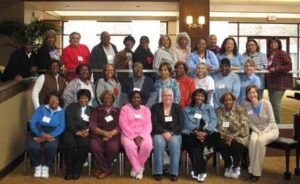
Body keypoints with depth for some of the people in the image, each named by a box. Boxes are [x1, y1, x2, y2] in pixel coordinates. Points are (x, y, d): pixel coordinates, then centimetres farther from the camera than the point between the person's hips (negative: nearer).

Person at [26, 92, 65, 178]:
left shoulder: (61, 111, 9)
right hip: (37, 133, 0)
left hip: (52, 134, 0)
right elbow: (33, 123, -5)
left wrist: (50, 135, -21)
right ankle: (37, 165, -1)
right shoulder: (41, 108, 7)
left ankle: (46, 166, -5)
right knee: (31, 147, -31)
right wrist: (42, 135, -21)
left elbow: (61, 127, -5)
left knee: (51, 146, -34)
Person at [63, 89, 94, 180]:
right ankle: (69, 170, -17)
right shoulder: (72, 106, 16)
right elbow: (69, 121, 0)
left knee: (84, 144, -33)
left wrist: (87, 130, -12)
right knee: (70, 144, -34)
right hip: (71, 131, -1)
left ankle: (77, 170, -21)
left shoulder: (91, 110, 23)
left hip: (84, 132, 1)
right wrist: (76, 131, -15)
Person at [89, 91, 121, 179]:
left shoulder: (118, 111, 15)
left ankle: (103, 168, -6)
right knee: (95, 147, -32)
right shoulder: (97, 111, 16)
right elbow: (92, 125, 2)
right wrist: (104, 133, -14)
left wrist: (110, 134, -16)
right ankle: (106, 169, -11)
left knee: (113, 148, -33)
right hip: (98, 135, 1)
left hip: (113, 136, 0)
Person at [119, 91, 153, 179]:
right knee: (129, 145, -35)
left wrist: (141, 136, -16)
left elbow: (148, 125, 2)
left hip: (143, 135, 2)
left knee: (148, 145, -30)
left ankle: (136, 167, -8)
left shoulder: (146, 109, 12)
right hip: (128, 134, -2)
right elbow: (124, 125, -7)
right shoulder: (125, 108, 4)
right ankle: (138, 169, -15)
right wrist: (134, 137, -18)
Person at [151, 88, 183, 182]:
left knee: (175, 143, -32)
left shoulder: (178, 108, 10)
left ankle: (174, 172, -24)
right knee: (159, 143, -33)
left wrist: (171, 133, -15)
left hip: (174, 134, 1)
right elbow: (154, 124, -3)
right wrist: (164, 133, -17)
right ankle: (158, 172, -25)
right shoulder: (155, 107, 7)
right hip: (159, 133, -1)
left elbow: (181, 124, 1)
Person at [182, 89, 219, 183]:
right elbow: (187, 123, 1)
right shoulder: (187, 109, 19)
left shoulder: (209, 108, 20)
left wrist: (205, 132, -16)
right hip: (191, 134, 0)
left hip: (207, 134, 1)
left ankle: (197, 171, -27)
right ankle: (201, 171, -28)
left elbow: (213, 121, 3)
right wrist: (196, 132, -18)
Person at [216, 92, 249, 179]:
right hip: (225, 137, 2)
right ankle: (228, 166, -1)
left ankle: (236, 167, -2)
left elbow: (245, 127, -8)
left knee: (234, 144, -32)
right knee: (221, 144, -30)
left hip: (239, 137, -1)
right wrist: (226, 136, -18)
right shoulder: (219, 112, 5)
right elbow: (218, 127, -2)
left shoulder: (240, 111, 0)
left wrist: (233, 136, -19)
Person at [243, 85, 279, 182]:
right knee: (252, 140, -32)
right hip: (257, 130, 2)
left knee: (260, 141, -34)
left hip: (271, 129, -2)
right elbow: (251, 123, -1)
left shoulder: (266, 103, -15)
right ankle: (251, 169, -21)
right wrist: (258, 132, -16)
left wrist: (264, 132, -21)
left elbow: (272, 121, -11)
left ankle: (257, 172, -24)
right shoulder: (247, 105, -6)